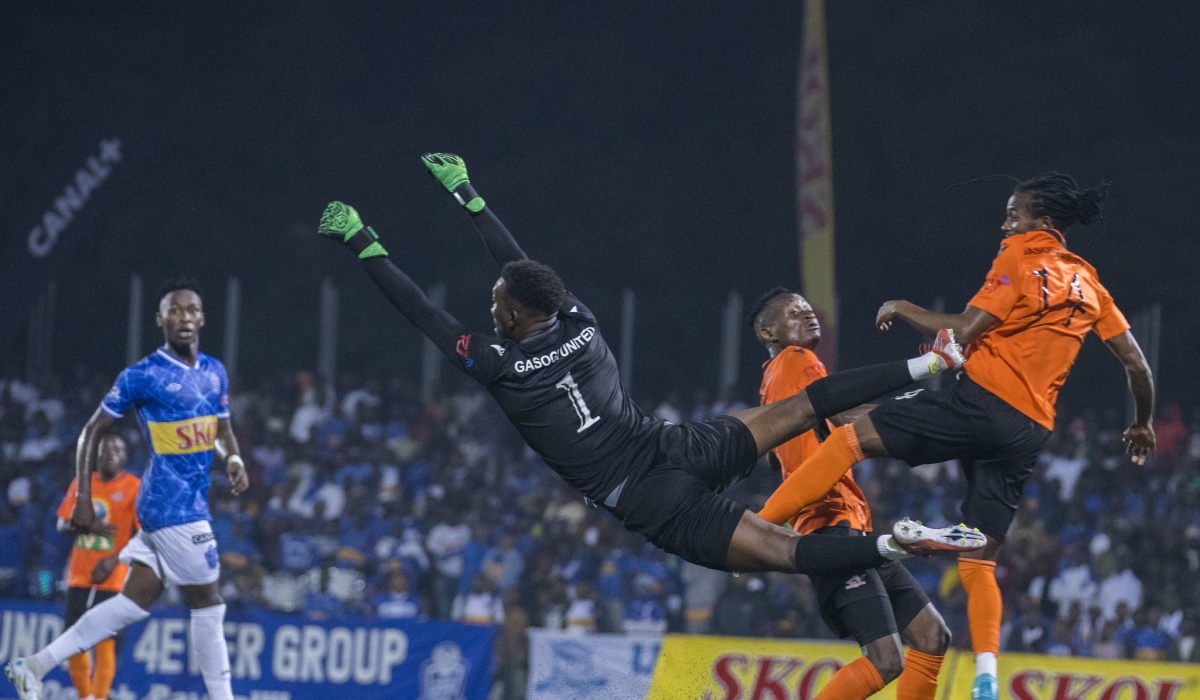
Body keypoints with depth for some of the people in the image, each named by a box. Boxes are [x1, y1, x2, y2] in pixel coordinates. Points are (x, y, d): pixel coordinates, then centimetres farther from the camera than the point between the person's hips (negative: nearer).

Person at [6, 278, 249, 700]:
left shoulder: (215, 372, 13)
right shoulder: (143, 376, -9)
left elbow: (222, 430, 26)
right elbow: (93, 431, -3)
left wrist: (233, 458, 2)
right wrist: (83, 501, -8)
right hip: (173, 505, -8)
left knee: (134, 602, 7)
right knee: (206, 605, -3)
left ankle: (35, 666, 11)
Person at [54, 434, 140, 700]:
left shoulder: (133, 487, -3)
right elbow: (62, 523, 11)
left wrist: (115, 560, -18)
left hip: (112, 578, -5)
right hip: (79, 576, 5)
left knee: (104, 642, -12)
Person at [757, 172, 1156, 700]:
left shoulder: (1021, 258, -2)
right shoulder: (1087, 282, 18)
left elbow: (964, 333, -10)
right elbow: (1136, 363, 18)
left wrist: (902, 309, 5)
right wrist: (1143, 424, 35)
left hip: (983, 399, -7)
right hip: (1030, 432, 7)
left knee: (852, 438, -5)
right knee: (979, 560, 11)